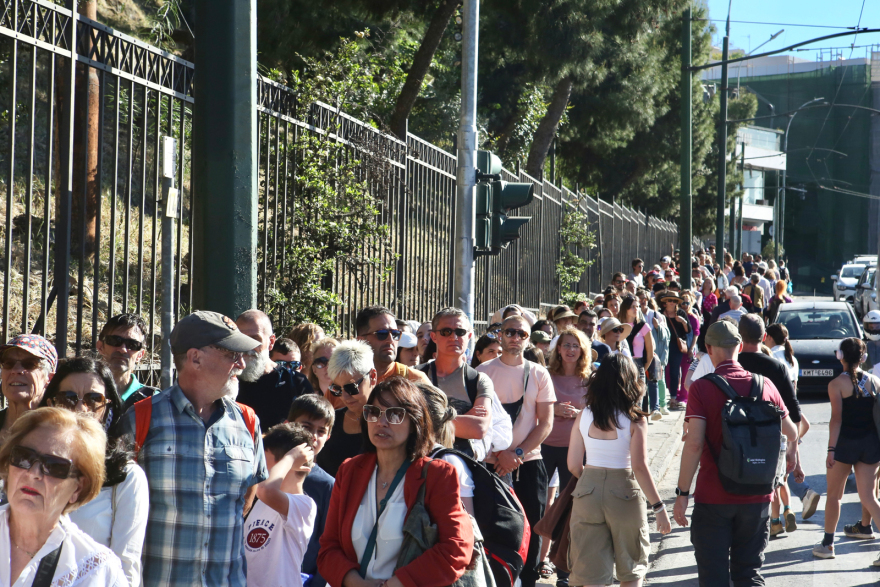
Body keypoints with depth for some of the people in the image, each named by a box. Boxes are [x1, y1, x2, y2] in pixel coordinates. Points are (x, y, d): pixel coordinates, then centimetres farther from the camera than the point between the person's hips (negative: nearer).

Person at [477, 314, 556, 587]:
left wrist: (517, 454, -10)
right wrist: (496, 457, -12)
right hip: (492, 463, -1)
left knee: (530, 528, 2)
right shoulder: (484, 372, 1)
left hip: (528, 462, 1)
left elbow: (546, 423, 1)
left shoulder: (538, 374, 5)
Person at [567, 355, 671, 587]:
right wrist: (659, 507, -10)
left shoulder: (583, 417, 0)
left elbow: (574, 465, 2)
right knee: (632, 567, 16)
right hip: (624, 489, -3)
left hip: (588, 490, 3)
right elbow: (640, 467, -16)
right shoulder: (634, 420, -9)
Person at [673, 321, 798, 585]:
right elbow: (791, 432, 15)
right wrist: (791, 453, 38)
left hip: (713, 497, -3)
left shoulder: (702, 388, -10)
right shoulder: (764, 385, 1)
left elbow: (694, 443, -19)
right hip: (756, 497, 3)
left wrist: (682, 493, -13)